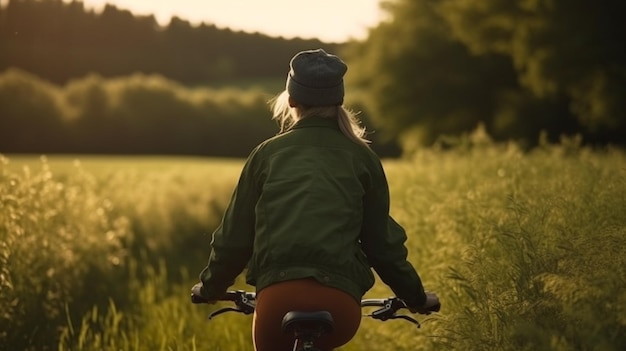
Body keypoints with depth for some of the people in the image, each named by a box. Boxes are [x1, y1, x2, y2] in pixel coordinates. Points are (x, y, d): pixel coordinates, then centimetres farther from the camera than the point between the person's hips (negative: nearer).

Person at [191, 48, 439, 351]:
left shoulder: (267, 153, 14)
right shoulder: (361, 157, 14)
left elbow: (235, 235, 17)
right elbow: (382, 238, 16)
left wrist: (211, 287, 34)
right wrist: (415, 295, 29)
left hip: (278, 296, 0)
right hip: (340, 303, 1)